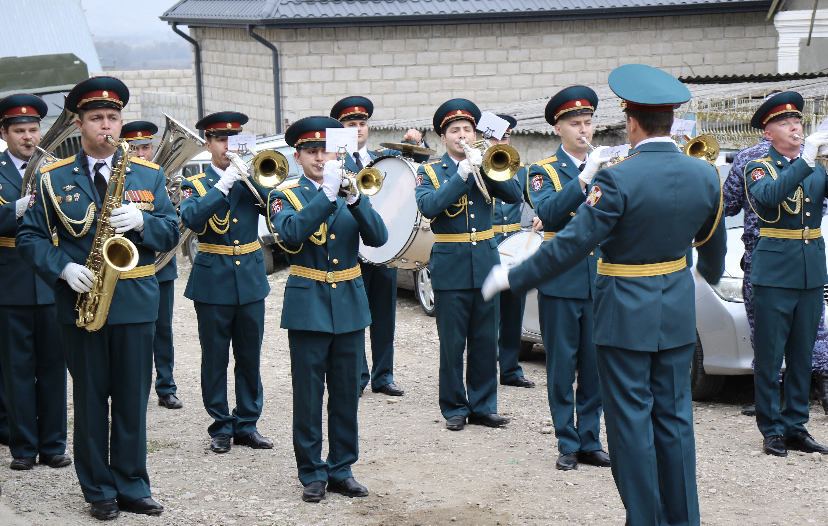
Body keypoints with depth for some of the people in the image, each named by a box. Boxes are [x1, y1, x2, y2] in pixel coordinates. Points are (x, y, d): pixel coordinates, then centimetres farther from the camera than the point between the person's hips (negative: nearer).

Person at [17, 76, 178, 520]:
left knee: (133, 399, 6)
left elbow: (172, 232, 4)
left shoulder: (148, 175, 7)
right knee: (90, 398, 6)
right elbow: (29, 236, 1)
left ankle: (132, 486, 17)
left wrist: (141, 222, -17)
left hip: (135, 301, 1)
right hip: (80, 301, -1)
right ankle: (99, 490, 16)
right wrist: (63, 268, -15)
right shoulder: (52, 178, 3)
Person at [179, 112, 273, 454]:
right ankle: (221, 427, 13)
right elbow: (191, 219, -19)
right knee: (215, 359, 3)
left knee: (250, 357, 7)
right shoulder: (195, 184, 1)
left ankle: (247, 424, 17)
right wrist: (223, 185, -24)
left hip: (251, 280, 2)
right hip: (213, 282, -2)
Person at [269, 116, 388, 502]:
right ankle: (312, 474, 10)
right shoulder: (285, 197, 2)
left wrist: (354, 199, -21)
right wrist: (327, 194, -26)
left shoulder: (351, 193, 10)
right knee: (308, 395, 0)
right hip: (308, 307, -3)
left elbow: (378, 237, -7)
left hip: (350, 306, 3)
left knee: (346, 394, 7)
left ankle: (342, 469, 18)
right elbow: (291, 235, -20)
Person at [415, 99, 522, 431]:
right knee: (452, 343, 2)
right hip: (450, 267, -3)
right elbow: (427, 207, -18)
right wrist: (462, 173, -23)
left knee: (486, 341, 7)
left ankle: (483, 406, 17)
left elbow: (514, 195, -7)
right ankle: (454, 408, 13)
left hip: (486, 264, 3)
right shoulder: (430, 172, 2)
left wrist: (486, 166, -19)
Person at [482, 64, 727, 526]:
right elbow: (712, 240, 15)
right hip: (678, 313, 6)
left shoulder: (618, 179, -20)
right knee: (674, 417, 13)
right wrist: (712, 272, 37)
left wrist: (514, 278, -11)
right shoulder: (705, 175, -2)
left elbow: (572, 243, -21)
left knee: (632, 419, 4)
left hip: (626, 314, -5)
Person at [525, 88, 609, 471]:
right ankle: (567, 444, 12)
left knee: (596, 367, 7)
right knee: (562, 368, 2)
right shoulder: (543, 171, 1)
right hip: (561, 282, -3)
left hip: (601, 281, 3)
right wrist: (584, 179, -30)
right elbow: (549, 213, -19)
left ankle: (590, 441, 18)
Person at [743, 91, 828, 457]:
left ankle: (796, 427, 18)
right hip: (775, 272, -4)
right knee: (769, 357, -1)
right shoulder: (759, 168, 0)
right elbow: (770, 195, -22)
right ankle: (772, 430, 7)